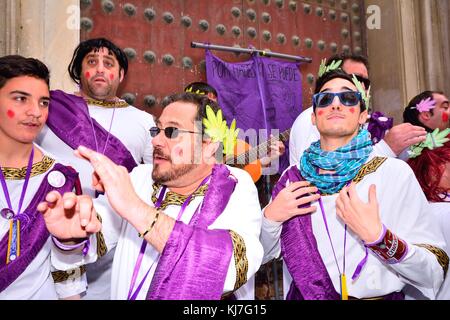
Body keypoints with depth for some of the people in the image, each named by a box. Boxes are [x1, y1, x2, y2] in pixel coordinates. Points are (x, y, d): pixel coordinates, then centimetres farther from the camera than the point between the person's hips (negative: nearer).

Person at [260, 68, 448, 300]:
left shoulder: (394, 172, -7)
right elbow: (261, 255, 5)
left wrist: (376, 234, -21)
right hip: (306, 295, 1)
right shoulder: (292, 178, 0)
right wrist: (270, 217, -12)